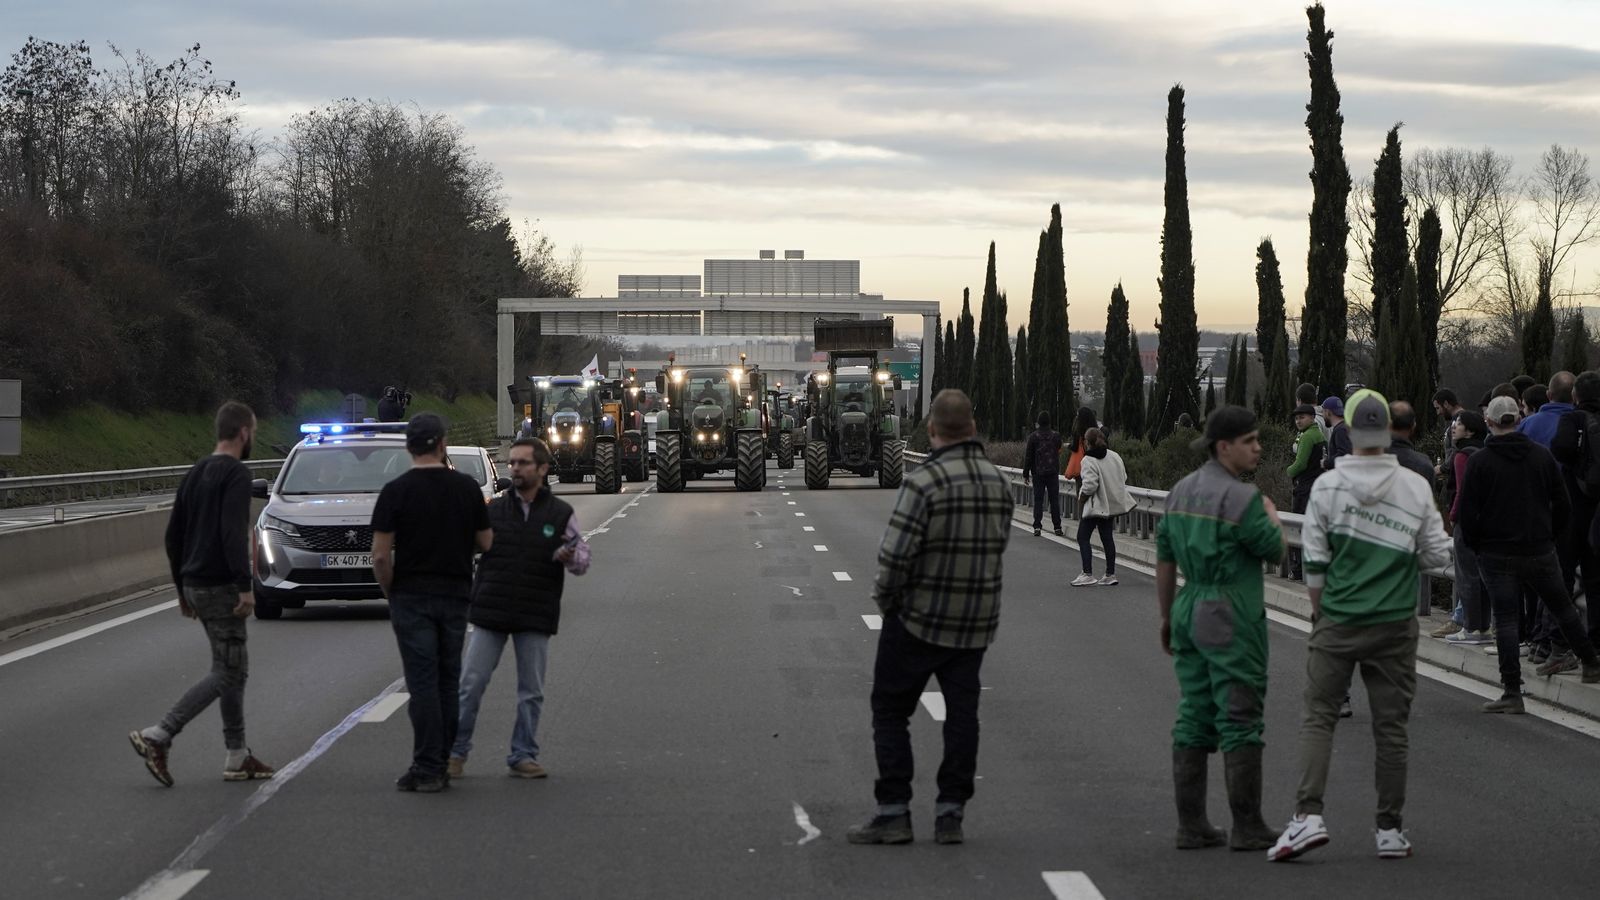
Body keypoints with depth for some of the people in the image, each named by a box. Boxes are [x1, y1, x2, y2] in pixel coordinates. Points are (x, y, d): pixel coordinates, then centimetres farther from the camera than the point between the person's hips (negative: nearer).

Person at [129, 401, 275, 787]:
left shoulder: (194, 474, 15)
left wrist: (182, 588, 22)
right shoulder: (236, 474, -13)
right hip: (220, 586, -10)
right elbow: (233, 533, -25)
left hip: (195, 585, 10)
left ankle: (238, 758, 14)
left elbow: (173, 534, 18)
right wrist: (245, 587, -24)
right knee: (227, 673, -5)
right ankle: (157, 736, -10)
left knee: (235, 669, 14)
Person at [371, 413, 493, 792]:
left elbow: (381, 555, -11)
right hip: (456, 596, 3)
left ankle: (427, 769, -5)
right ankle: (443, 766, 14)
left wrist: (390, 591, 4)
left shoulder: (396, 491, -8)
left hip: (412, 598, -3)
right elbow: (485, 543, 7)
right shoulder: (466, 487, 1)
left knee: (423, 683, -3)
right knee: (448, 683, 11)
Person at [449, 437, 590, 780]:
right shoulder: (492, 510, 5)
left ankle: (523, 756, 16)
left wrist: (570, 557, -19)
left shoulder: (561, 514, 4)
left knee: (531, 691, 6)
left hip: (536, 618, 0)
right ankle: (456, 752, 10)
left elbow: (583, 561, 4)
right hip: (491, 612, 0)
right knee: (471, 684, 0)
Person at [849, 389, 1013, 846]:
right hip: (976, 623, 5)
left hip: (919, 619, -5)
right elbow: (998, 546, 8)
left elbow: (896, 553, -21)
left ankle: (893, 813, 4)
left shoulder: (924, 481, -19)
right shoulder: (998, 482, 2)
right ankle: (950, 814, 11)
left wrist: (884, 596, -4)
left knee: (890, 710, 7)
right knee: (961, 714, 11)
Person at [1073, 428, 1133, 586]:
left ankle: (1088, 574, -8)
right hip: (1113, 504, 8)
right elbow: (1124, 478, 11)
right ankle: (1110, 574, 14)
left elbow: (1090, 485, -22)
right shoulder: (1115, 456, 6)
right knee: (1107, 537, 14)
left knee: (1083, 537, 0)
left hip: (1096, 505, -8)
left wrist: (1081, 500, -7)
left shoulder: (1089, 460, -16)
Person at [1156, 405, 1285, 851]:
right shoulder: (1242, 498, -16)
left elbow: (1164, 559, 12)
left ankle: (1190, 825, 11)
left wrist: (1167, 616, 19)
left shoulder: (1181, 491, 9)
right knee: (1240, 719, -2)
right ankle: (1247, 827, 1)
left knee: (1194, 717, 10)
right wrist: (1272, 515, 13)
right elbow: (1273, 550, -7)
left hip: (1189, 612, 8)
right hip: (1232, 618, -8)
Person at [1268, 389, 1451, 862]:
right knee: (1390, 725, 7)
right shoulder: (1416, 488, -2)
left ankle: (1308, 814, -11)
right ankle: (1389, 829, 12)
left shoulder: (1327, 486, -5)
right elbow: (1437, 553, 1)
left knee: (1317, 716, 3)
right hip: (1395, 625, 1)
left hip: (1337, 622, -1)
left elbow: (1314, 561, -3)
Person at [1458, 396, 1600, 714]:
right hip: (1540, 553, 3)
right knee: (1563, 608, 20)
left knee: (1506, 621, -2)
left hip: (1496, 556, -3)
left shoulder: (1479, 462, -8)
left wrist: (1476, 546, 6)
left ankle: (1512, 693, -5)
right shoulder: (1542, 455, 2)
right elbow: (1562, 505, 5)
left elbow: (1467, 513, -9)